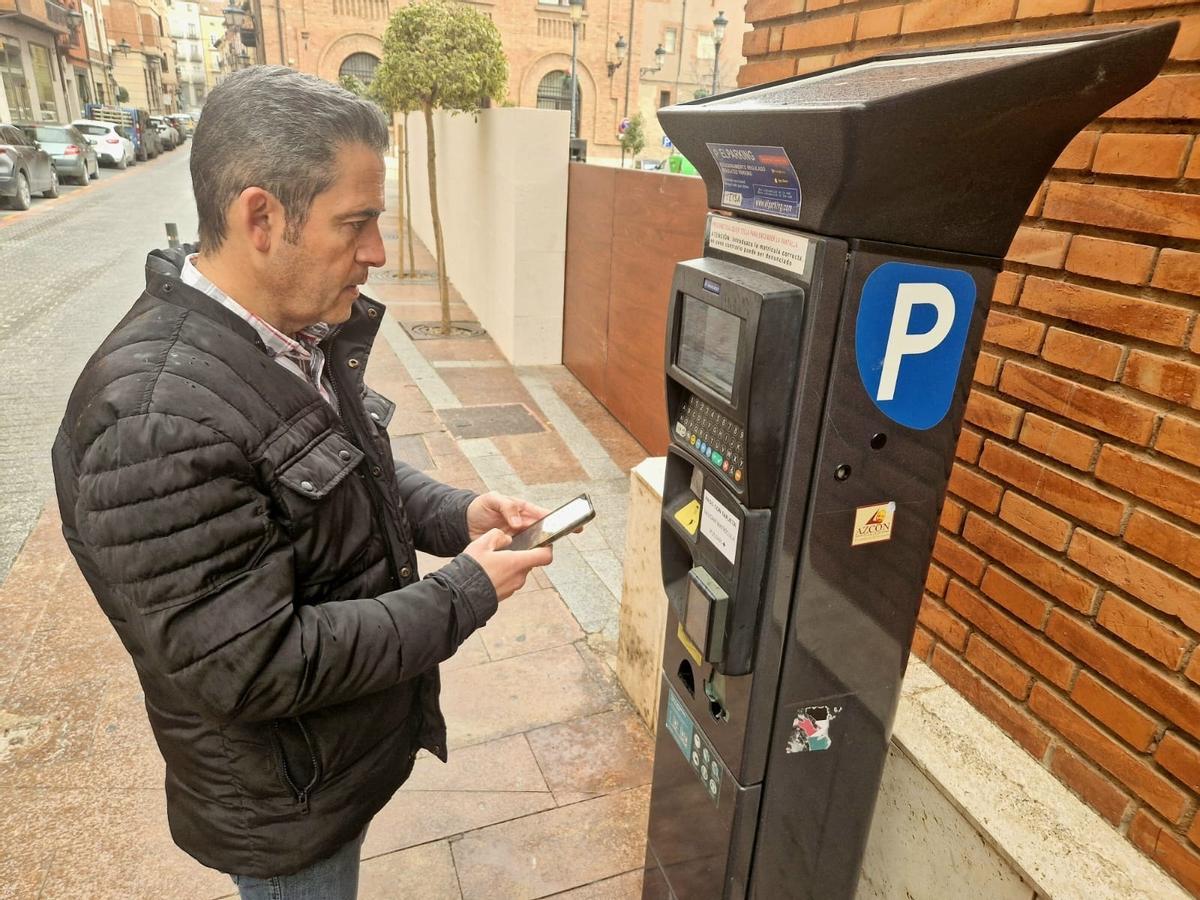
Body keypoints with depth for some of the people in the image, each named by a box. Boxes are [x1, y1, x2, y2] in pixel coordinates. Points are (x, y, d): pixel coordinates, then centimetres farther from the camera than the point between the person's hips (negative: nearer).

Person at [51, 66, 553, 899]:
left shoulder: (303, 336, -6)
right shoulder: (152, 421, -34)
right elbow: (254, 668, -31)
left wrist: (456, 516, -9)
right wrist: (467, 593, -25)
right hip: (286, 809, -7)